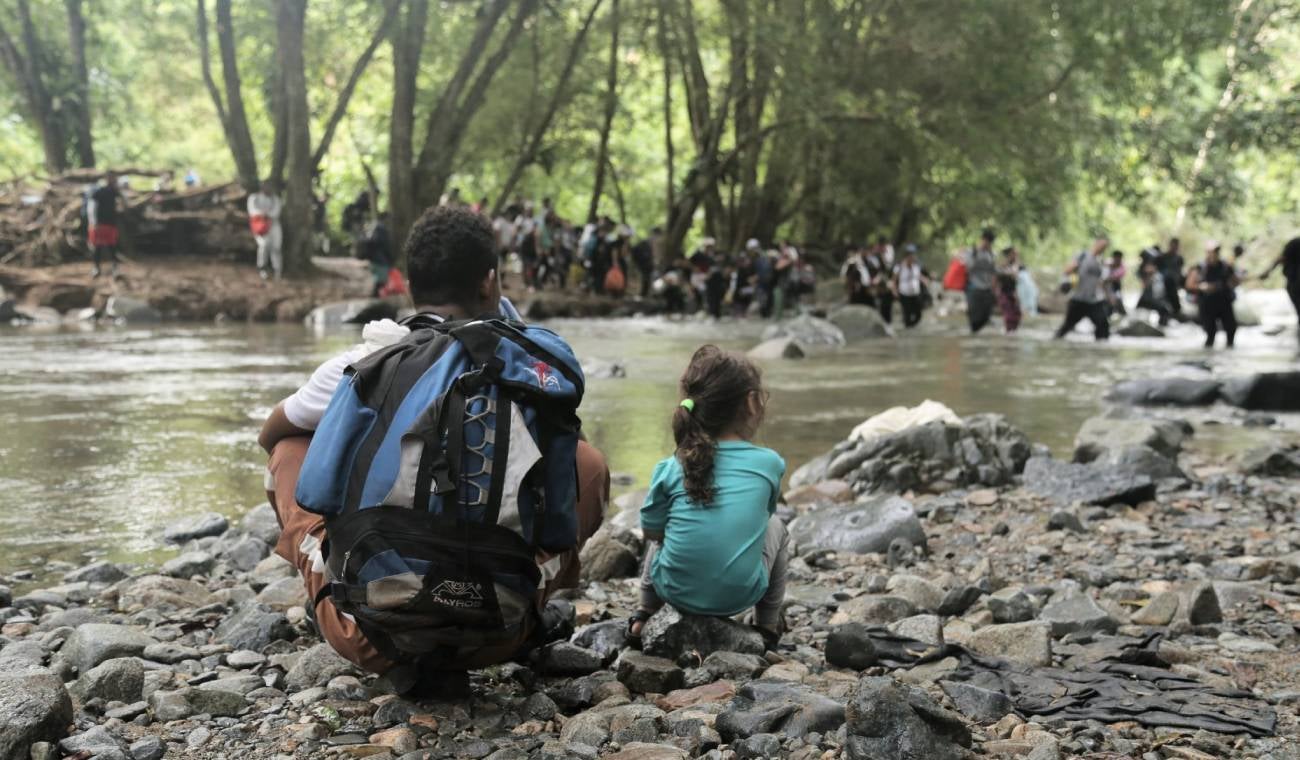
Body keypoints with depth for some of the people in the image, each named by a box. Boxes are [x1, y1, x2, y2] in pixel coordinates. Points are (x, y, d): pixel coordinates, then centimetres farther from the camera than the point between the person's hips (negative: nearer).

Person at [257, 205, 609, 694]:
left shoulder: (361, 366, 3)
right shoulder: (538, 363, 2)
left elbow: (270, 433, 24)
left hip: (370, 632, -1)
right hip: (492, 635, 1)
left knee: (289, 449, 23)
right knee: (586, 462, 23)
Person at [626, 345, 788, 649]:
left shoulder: (672, 469, -6)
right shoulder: (770, 464, -5)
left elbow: (651, 531, 4)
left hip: (675, 592, 1)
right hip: (741, 596, -1)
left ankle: (644, 615, 32)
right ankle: (768, 626, 30)